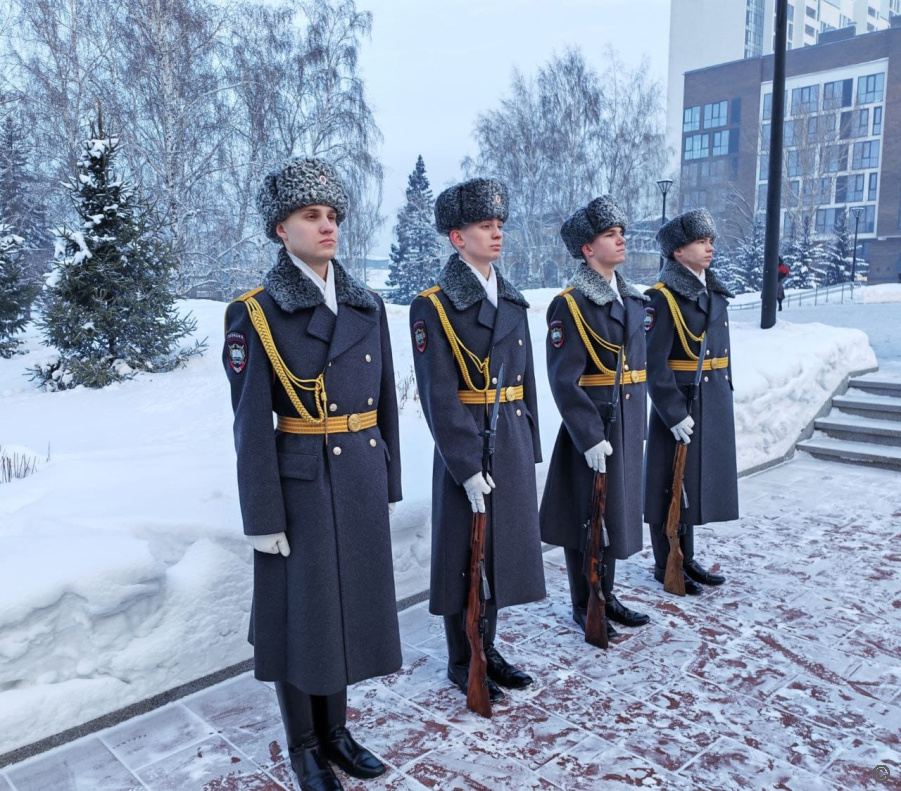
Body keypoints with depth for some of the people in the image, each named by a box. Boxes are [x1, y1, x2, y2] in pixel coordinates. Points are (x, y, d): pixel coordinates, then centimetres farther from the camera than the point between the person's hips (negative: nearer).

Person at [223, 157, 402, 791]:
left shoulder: (367, 306, 6)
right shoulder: (257, 314, -9)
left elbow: (385, 402, 10)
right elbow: (252, 423, -10)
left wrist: (390, 481, 11)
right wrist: (263, 517, -11)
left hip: (361, 481, 5)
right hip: (301, 483, -5)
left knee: (351, 603, 16)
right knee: (301, 610, 9)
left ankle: (335, 731, 37)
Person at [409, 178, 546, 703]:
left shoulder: (513, 301, 10)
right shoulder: (433, 306, -11)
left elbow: (526, 380, 13)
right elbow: (439, 397, -15)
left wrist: (530, 449, 10)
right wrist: (468, 466, -18)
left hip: (513, 443, 7)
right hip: (467, 446, -6)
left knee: (502, 548, 16)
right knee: (465, 554, 7)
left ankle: (488, 649, 34)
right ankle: (463, 662, 25)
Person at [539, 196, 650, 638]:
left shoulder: (632, 300, 11)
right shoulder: (569, 305, -13)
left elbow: (638, 369, 16)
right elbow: (564, 380, -18)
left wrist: (639, 429, 15)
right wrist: (590, 437, -21)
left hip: (627, 425, 8)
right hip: (590, 426, -7)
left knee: (617, 510, 16)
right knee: (586, 516, 5)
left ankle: (606, 595, 33)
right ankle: (583, 606, 22)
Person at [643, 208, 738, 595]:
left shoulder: (714, 291, 11)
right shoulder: (663, 298, -14)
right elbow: (653, 363, -19)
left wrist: (726, 397, 14)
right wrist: (674, 414, -21)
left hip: (715, 405, 8)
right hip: (679, 406, -8)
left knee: (700, 480, 16)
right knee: (672, 486, 3)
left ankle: (687, 559, 31)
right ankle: (666, 566, 18)